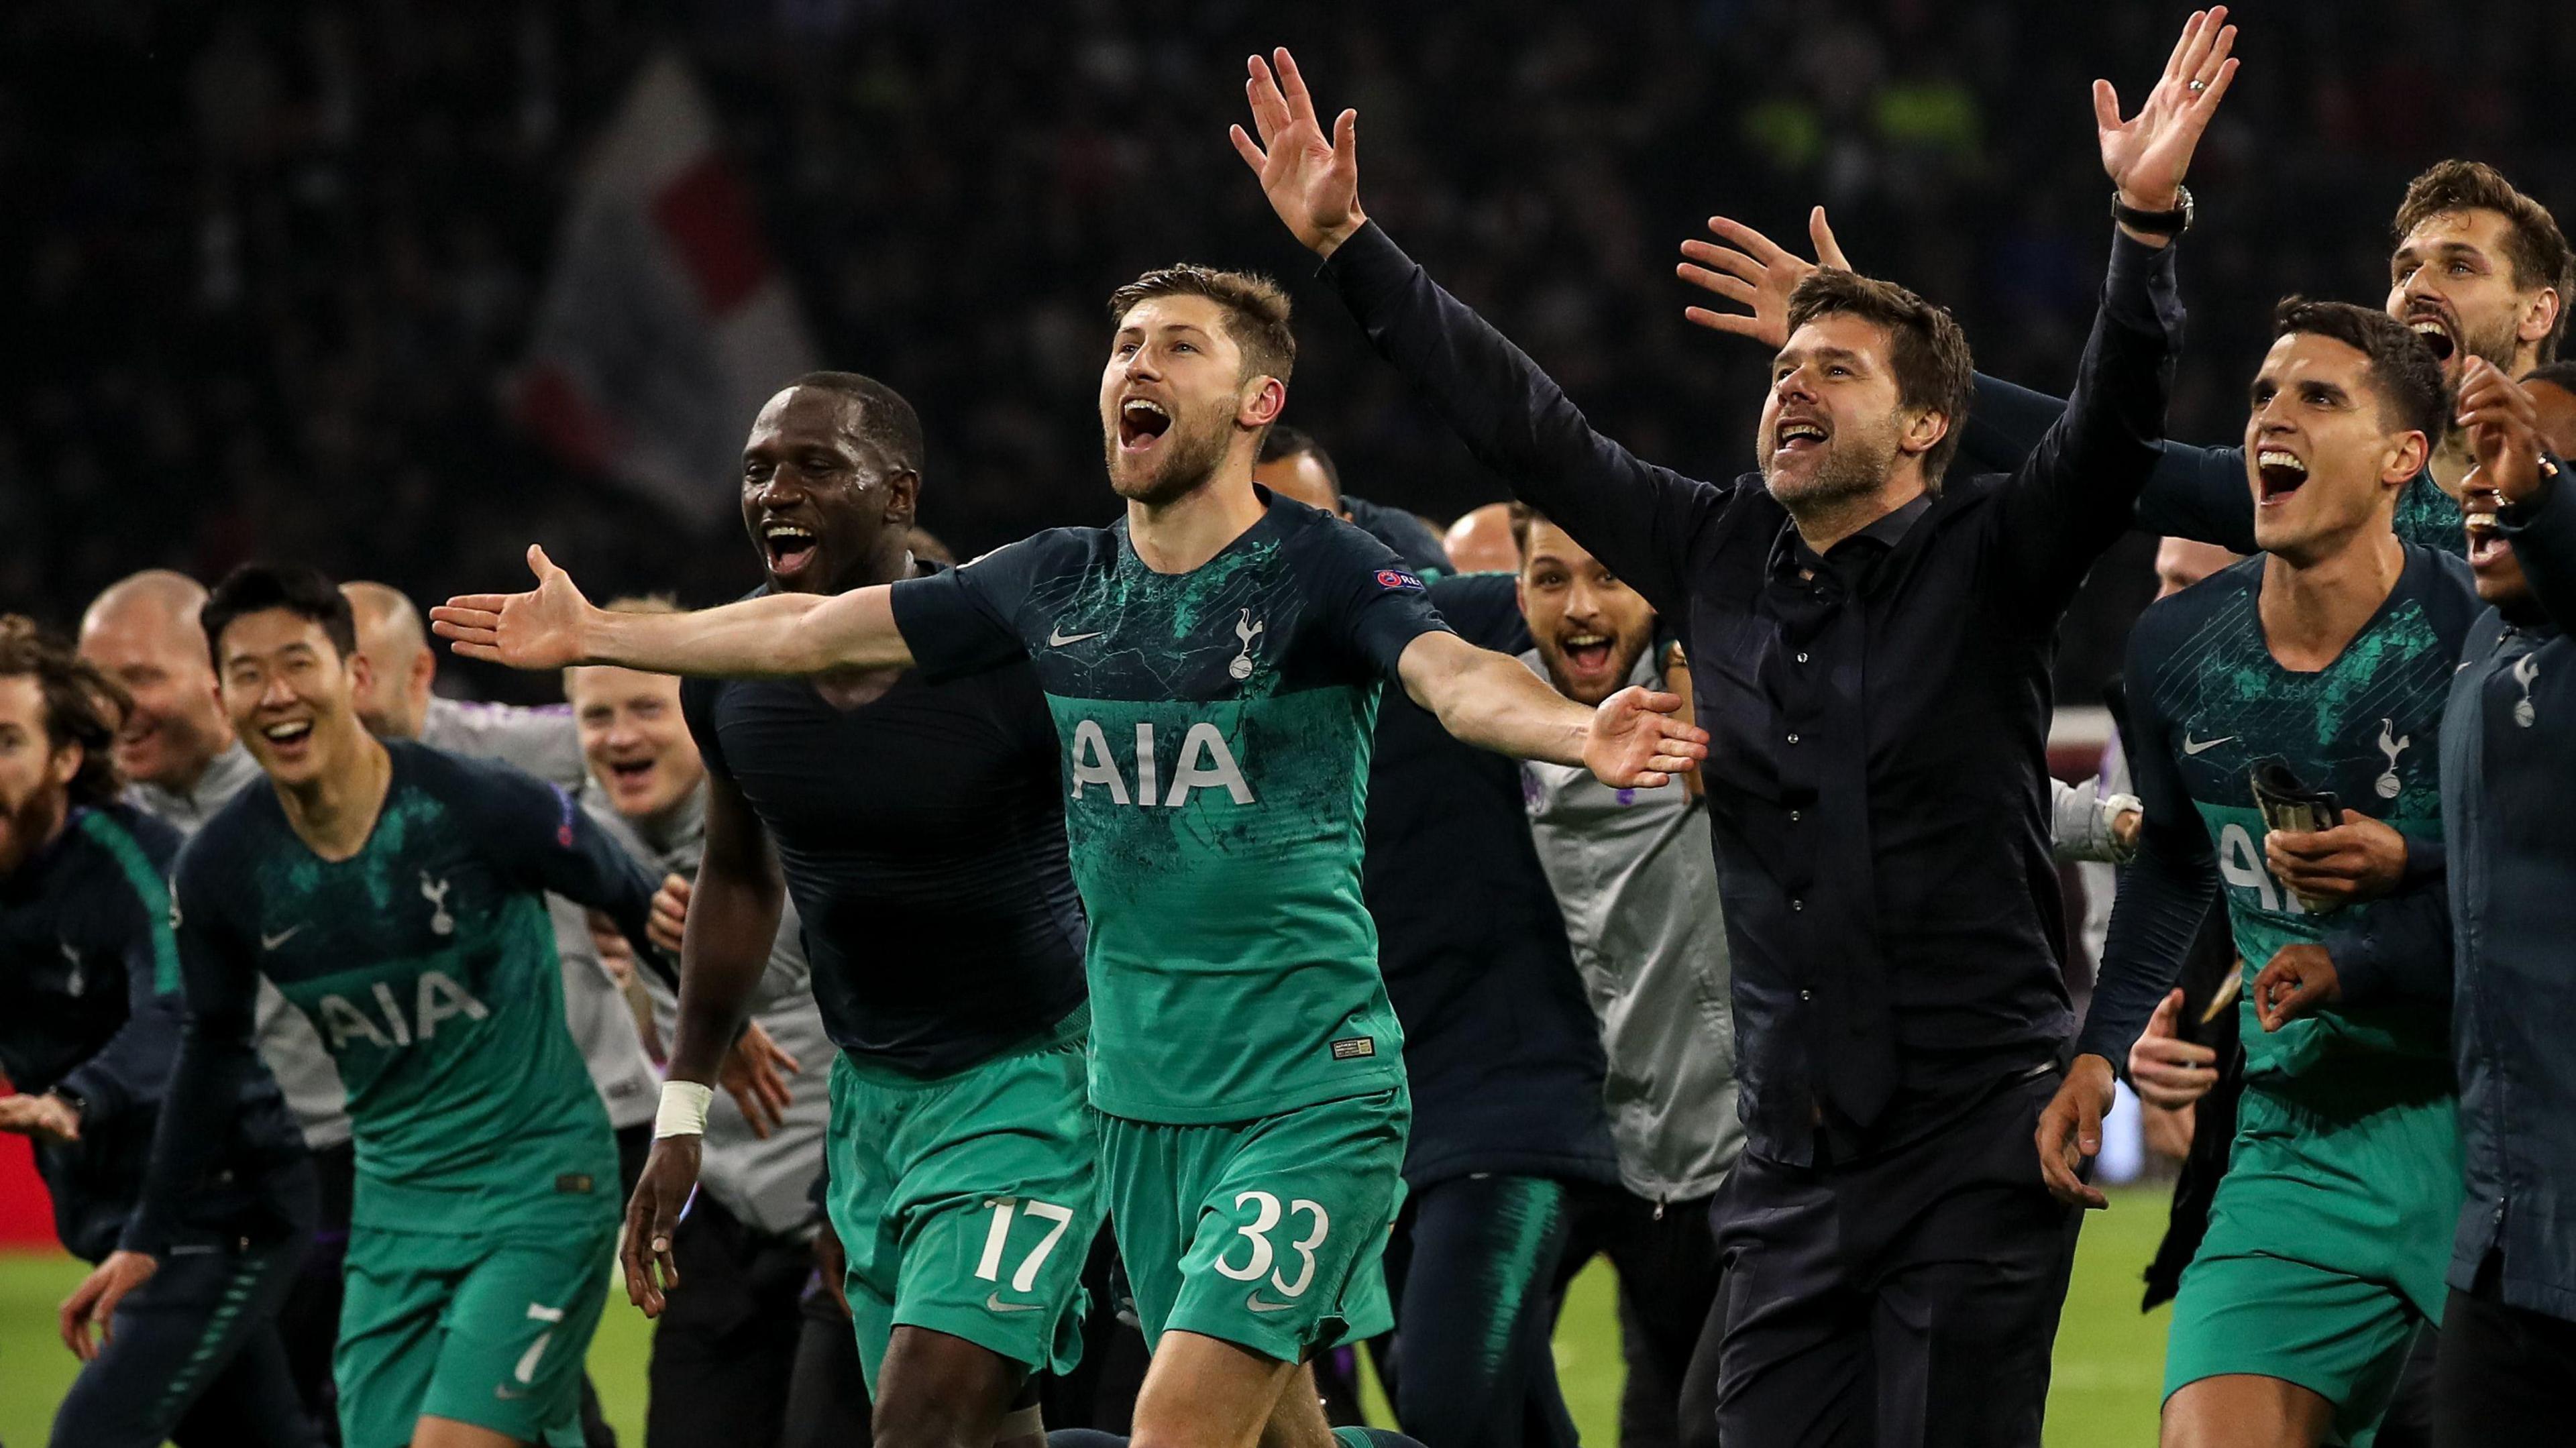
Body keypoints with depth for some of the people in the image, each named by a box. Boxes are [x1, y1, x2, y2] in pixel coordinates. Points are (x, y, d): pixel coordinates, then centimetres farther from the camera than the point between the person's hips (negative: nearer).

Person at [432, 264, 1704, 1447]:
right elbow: (815, 630, 20)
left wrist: (1575, 733, -49)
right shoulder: (1058, 582, 9)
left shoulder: (1319, 569, -8)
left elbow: (1452, 673, -28)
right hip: (1139, 1090, 6)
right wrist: (598, 636, 26)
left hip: (1308, 1089, -6)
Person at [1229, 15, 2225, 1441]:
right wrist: (1345, 244, 15)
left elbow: (2112, 426, -18)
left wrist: (2145, 223, -32)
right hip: (1791, 1157, 5)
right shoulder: (1718, 558, 10)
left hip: (1974, 1148, -5)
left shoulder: (1986, 564, -3)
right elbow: (1522, 426, 15)